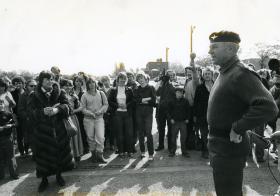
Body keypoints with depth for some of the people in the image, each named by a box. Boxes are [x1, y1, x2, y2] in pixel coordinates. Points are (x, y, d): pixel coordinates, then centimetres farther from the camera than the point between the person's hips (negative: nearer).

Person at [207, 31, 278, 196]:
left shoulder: (241, 74, -21)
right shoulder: (225, 73, 9)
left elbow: (268, 108, -32)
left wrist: (237, 128, -25)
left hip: (229, 149, -9)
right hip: (220, 147, 9)